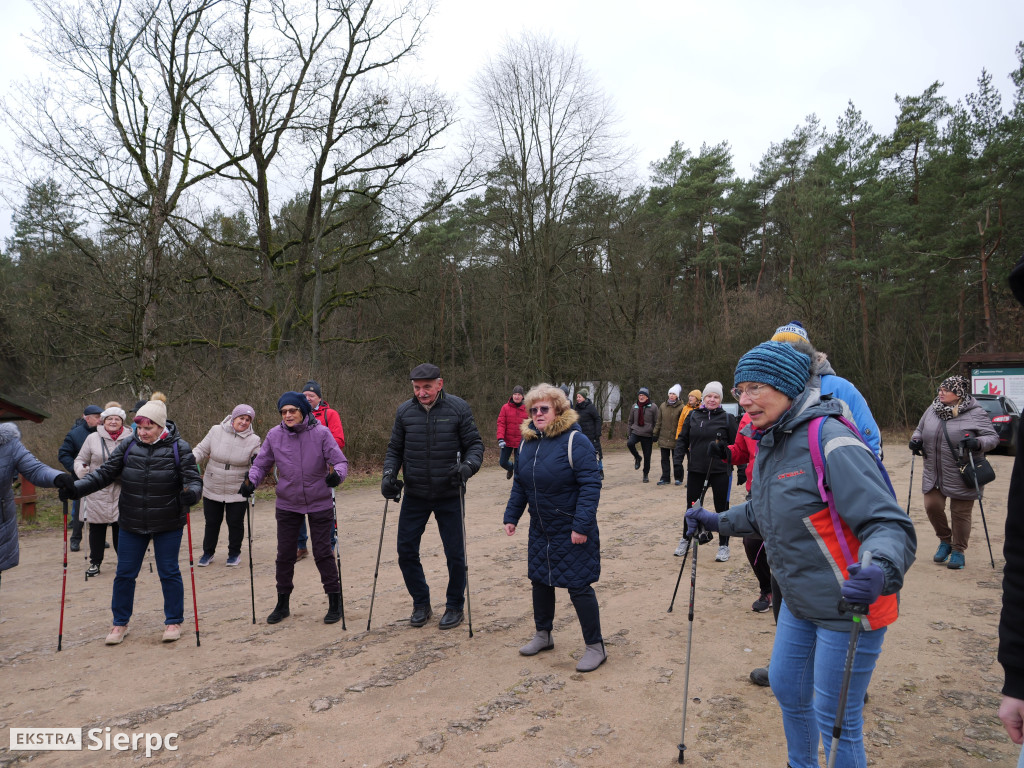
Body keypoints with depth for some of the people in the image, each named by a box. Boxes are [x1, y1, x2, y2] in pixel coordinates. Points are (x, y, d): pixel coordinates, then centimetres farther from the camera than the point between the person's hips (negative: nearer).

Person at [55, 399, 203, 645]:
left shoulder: (179, 448, -9)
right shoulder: (128, 446, -2)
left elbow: (194, 479, -11)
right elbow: (105, 473, 0)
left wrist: (191, 493, -33)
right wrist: (76, 488, -14)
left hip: (168, 524, -3)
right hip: (131, 524, 3)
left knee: (169, 572, 7)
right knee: (125, 573, 11)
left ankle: (174, 621, 24)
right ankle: (120, 623, 30)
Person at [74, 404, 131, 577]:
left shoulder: (130, 439, 2)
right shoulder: (93, 438, 2)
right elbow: (80, 459, 9)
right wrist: (82, 470, -11)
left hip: (121, 492, 0)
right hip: (97, 492, 0)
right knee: (97, 529, 8)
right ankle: (95, 562, 21)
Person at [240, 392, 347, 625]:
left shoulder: (321, 433, -12)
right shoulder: (274, 435, -5)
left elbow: (340, 461, -11)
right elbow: (261, 464, 5)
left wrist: (337, 475, -32)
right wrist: (251, 481, -13)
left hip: (319, 504, -3)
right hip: (287, 505, 3)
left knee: (323, 553, 3)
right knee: (285, 555, 11)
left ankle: (335, 603, 18)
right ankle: (282, 604, 29)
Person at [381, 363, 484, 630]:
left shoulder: (458, 408, -9)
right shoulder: (404, 411, -1)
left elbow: (475, 444, -4)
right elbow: (395, 449, 8)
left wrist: (468, 466, -23)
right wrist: (389, 473, -8)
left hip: (449, 495, -2)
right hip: (414, 495, 3)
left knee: (455, 553, 5)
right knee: (406, 550, 5)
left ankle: (455, 606, 26)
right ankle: (421, 604, 26)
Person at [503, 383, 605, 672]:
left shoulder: (575, 441, -17)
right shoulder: (527, 443, 5)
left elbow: (591, 485, -21)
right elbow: (519, 485, 13)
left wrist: (581, 525, -25)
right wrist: (511, 516, 8)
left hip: (571, 532, -7)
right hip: (540, 529, 7)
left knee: (578, 586, -1)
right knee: (540, 581, 16)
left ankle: (595, 647, 15)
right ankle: (543, 634, 36)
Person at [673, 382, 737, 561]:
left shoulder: (727, 418, -2)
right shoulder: (693, 416, 5)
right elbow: (682, 439, 11)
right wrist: (678, 460, 1)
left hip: (720, 471, -3)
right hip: (696, 470, 3)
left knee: (721, 508, 7)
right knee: (692, 506, 12)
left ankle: (723, 546, 20)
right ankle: (686, 540, 30)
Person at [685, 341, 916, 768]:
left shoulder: (831, 441, -24)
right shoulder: (768, 442, 3)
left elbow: (891, 524, -30)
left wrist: (880, 569, -48)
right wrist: (718, 521, 17)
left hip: (848, 604, -9)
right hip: (798, 600, 9)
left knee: (834, 718, 4)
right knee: (785, 687, 23)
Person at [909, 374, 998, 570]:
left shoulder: (976, 414, -7)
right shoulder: (932, 409, 5)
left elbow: (993, 437, -6)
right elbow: (919, 429, 18)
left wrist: (977, 442, -27)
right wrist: (916, 440, -3)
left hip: (960, 476, -4)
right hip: (933, 474, 4)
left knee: (960, 513, 4)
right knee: (932, 506, 0)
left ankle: (958, 551, 20)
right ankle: (945, 541, 25)